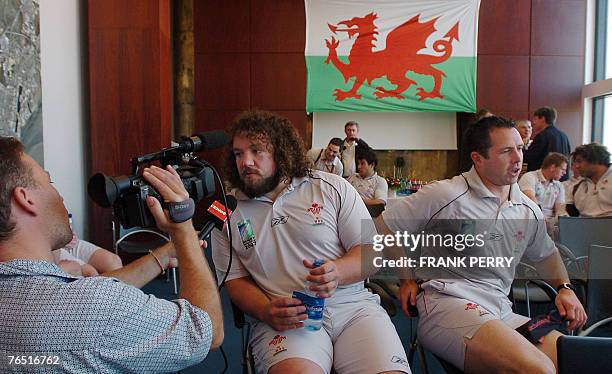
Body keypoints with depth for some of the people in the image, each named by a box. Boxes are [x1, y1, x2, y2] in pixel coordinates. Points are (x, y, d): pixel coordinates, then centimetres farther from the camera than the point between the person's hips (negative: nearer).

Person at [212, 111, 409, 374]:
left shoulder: (333, 188, 4)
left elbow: (371, 253, 3)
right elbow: (235, 280, 9)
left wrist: (338, 272, -19)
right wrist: (266, 311, -12)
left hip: (353, 305, 1)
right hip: (285, 320, 0)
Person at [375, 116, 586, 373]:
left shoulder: (530, 211, 14)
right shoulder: (446, 195, -9)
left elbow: (546, 254, 34)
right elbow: (383, 227, -3)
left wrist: (565, 288, 15)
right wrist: (409, 279, -3)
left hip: (501, 311, 7)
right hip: (448, 302, -7)